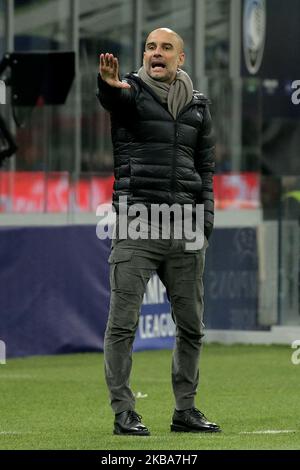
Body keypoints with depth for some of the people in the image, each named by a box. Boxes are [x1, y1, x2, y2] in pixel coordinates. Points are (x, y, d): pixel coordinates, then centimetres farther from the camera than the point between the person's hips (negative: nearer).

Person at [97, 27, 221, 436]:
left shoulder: (197, 105, 15)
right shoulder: (131, 92, 1)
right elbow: (113, 97, -24)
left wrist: (206, 216, 7)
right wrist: (109, 84, -49)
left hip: (185, 228, 4)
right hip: (136, 225, -4)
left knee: (191, 325, 8)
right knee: (123, 322, -7)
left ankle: (185, 410, 17)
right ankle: (123, 413, -2)